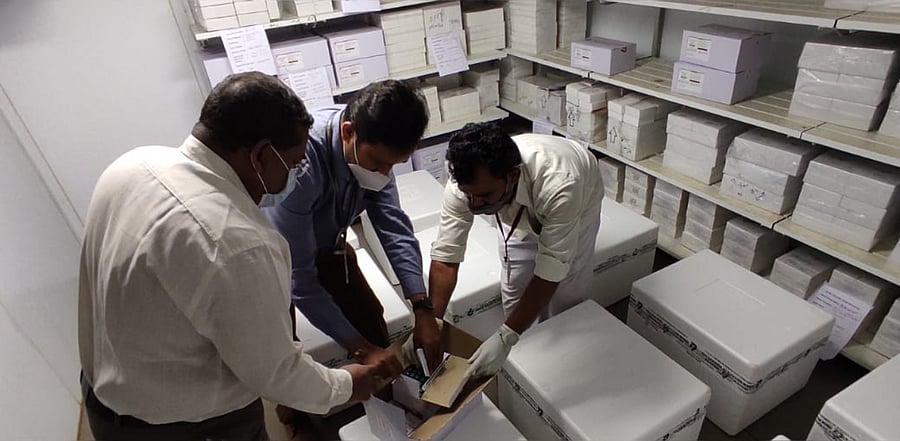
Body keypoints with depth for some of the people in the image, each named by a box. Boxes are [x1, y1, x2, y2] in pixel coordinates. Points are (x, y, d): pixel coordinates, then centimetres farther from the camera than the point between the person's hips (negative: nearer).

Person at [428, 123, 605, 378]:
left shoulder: (558, 185, -47)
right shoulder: (464, 183, -36)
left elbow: (549, 274, -40)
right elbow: (445, 258, -29)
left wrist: (504, 338, -41)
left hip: (575, 208, -2)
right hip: (518, 214, 3)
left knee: (563, 299, -2)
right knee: (514, 292, 2)